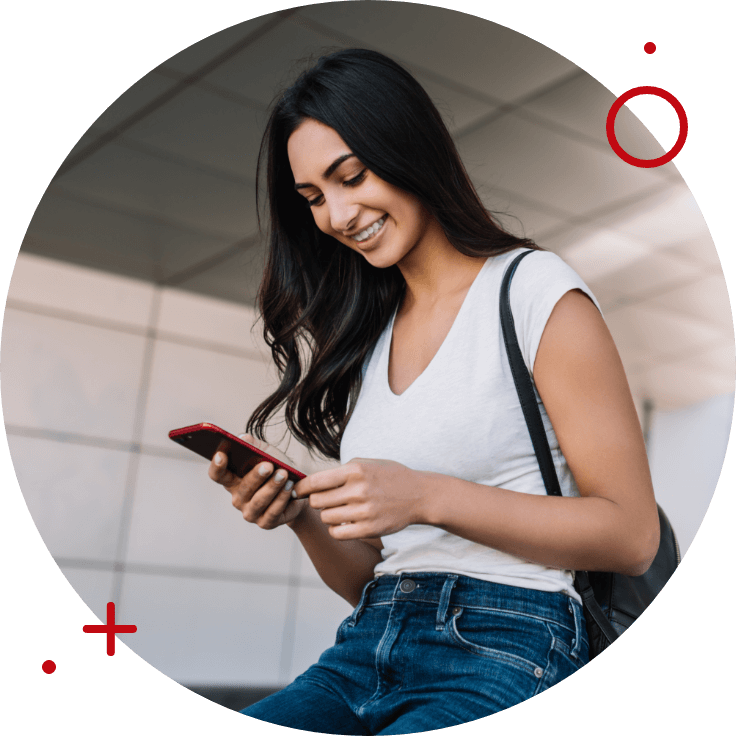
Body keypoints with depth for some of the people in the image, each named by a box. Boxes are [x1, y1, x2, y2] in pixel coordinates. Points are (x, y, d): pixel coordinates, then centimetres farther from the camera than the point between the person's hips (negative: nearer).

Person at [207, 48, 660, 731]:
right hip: (364, 649, 5)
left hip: (504, 652, -5)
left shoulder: (535, 289, -2)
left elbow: (630, 535, -7)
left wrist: (427, 496, -16)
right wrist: (302, 515, -3)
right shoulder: (367, 338, 18)